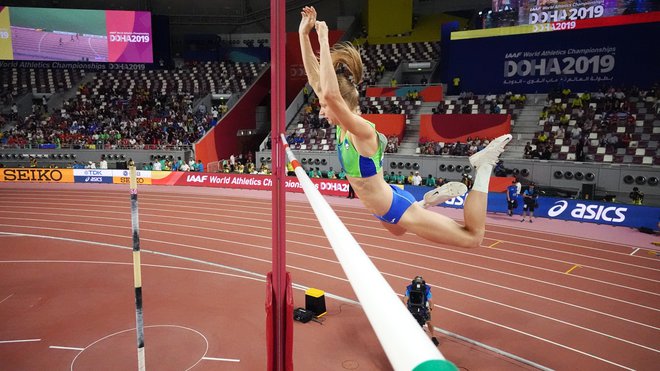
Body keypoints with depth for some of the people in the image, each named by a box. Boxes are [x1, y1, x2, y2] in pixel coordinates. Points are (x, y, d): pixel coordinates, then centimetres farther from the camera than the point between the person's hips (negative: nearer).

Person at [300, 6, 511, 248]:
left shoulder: (362, 131, -30)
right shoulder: (344, 126, -6)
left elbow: (331, 93, -46)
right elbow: (315, 79, -4)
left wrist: (324, 42, -42)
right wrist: (304, 34, -8)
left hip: (397, 209, -9)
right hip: (387, 208, 9)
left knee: (473, 237, 5)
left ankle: (483, 167, 8)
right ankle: (428, 200, 36)